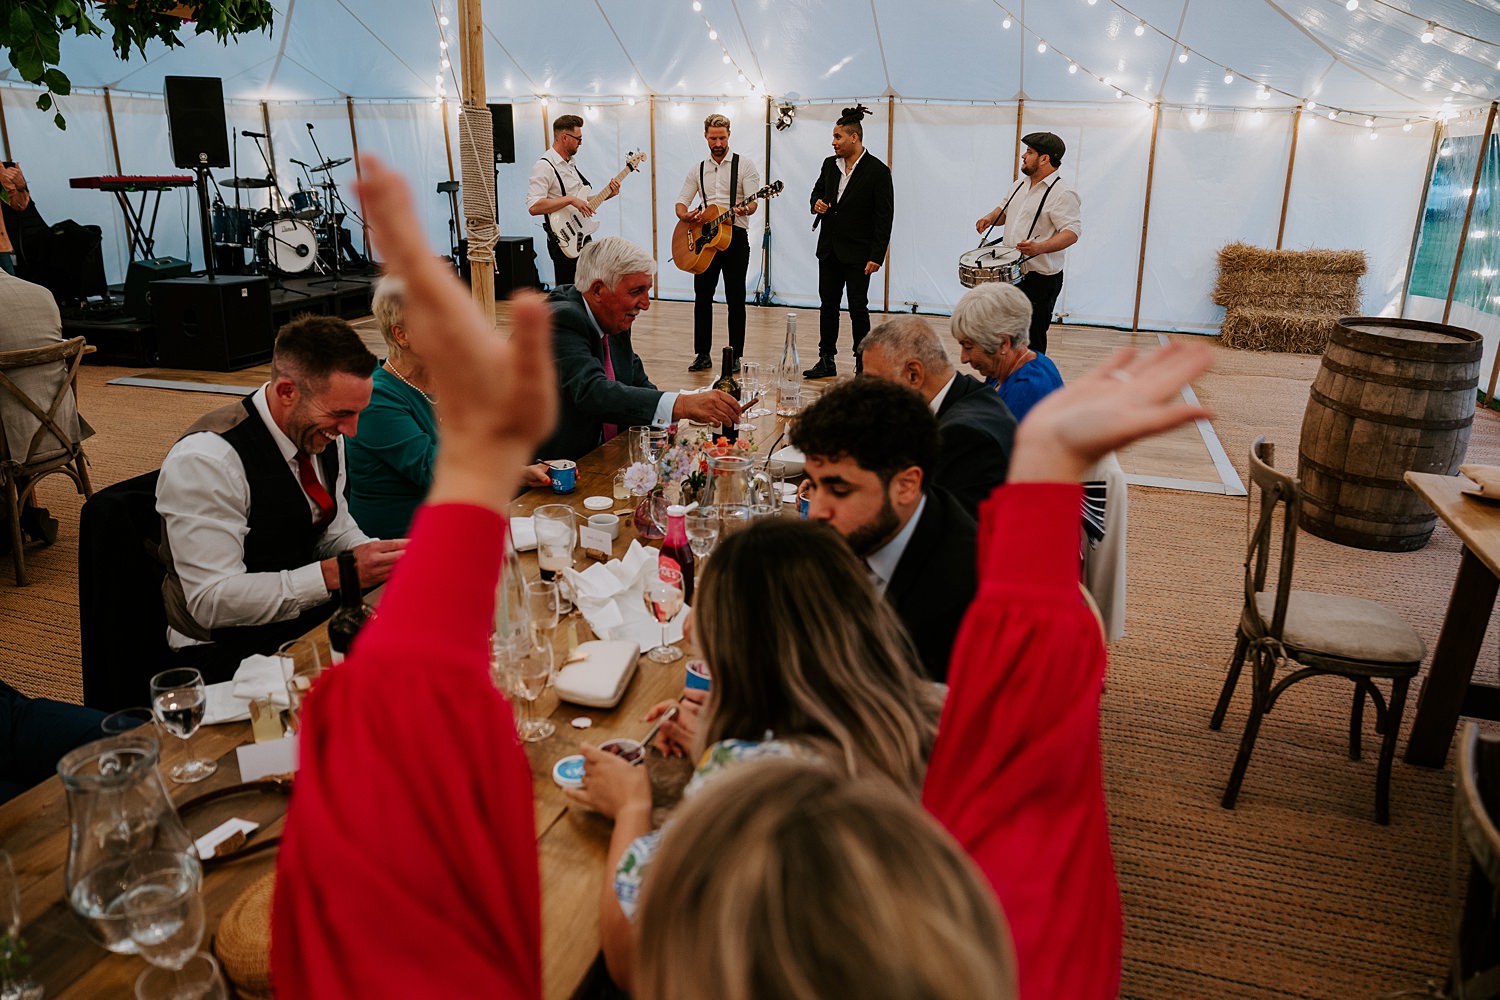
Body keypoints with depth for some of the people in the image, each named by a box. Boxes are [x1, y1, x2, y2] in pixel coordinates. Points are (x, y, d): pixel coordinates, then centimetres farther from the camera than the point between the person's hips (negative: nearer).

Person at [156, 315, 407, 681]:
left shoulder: (322, 431, 1)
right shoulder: (204, 460, -22)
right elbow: (213, 602, -24)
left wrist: (380, 556, -9)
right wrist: (335, 574, -28)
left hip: (312, 616, 8)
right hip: (226, 649, -8)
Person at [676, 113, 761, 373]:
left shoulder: (744, 165, 0)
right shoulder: (698, 169, 13)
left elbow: (753, 202, -9)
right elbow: (681, 202, 12)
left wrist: (744, 210, -33)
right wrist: (685, 216, -12)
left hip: (735, 236, -4)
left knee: (735, 299, -1)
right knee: (702, 297, 4)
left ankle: (735, 356, 6)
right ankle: (703, 354, 11)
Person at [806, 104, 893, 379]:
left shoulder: (878, 171, -10)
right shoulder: (830, 164, 7)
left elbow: (884, 217, -11)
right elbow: (818, 191, 24)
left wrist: (877, 256, -16)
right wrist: (817, 204, -2)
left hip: (857, 253, -6)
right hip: (829, 250, 6)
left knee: (858, 308, 0)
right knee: (828, 305, 9)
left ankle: (863, 364, 10)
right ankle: (826, 361, 18)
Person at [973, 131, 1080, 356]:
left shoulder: (1062, 193, -13)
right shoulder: (1020, 185, 13)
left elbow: (1072, 232, -22)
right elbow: (1005, 210, 29)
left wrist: (1040, 247, -37)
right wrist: (990, 218, 5)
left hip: (1040, 280, -8)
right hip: (1010, 274, 8)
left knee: (1031, 345, -4)